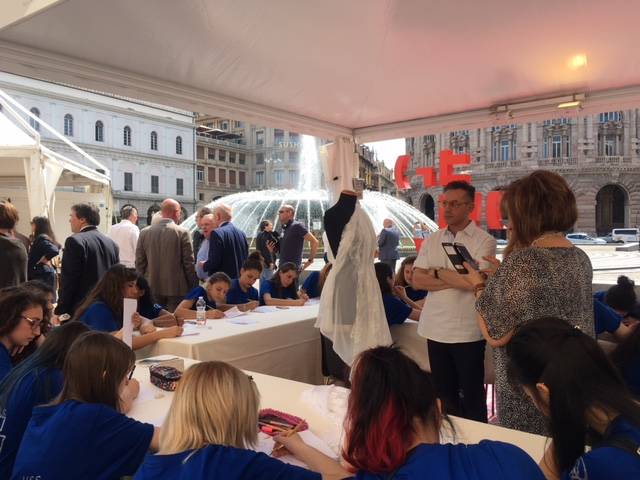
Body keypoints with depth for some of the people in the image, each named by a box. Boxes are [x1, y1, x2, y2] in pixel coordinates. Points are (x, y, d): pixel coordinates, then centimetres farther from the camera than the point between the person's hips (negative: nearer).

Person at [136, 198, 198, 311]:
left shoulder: (144, 232, 2)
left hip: (152, 288, 4)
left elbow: (139, 263, 6)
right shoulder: (182, 233, -9)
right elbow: (189, 264, -7)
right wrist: (193, 287, 2)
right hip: (176, 289, -3)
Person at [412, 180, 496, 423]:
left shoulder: (484, 241, -6)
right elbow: (417, 280, -2)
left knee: (472, 394, 10)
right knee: (443, 393, 16)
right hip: (436, 328, 4)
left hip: (467, 331, -4)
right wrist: (456, 280, -12)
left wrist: (437, 272, -7)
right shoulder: (431, 241, 7)